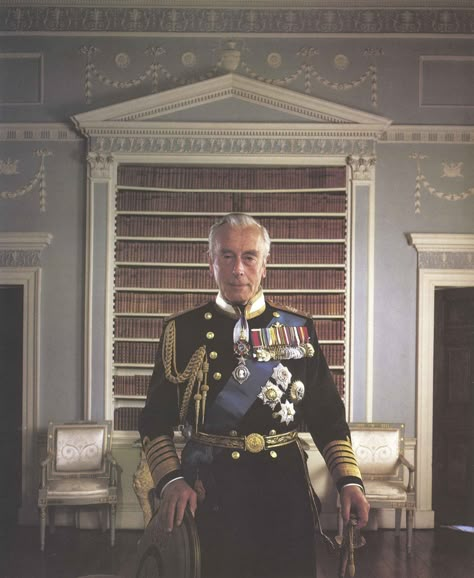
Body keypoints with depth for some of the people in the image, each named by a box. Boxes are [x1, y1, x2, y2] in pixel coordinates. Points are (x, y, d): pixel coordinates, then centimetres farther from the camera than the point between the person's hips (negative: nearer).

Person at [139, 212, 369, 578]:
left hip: (285, 491, 2)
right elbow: (156, 421, 0)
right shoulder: (183, 331, 1)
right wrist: (171, 480, -15)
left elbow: (328, 417, 6)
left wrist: (349, 480, -6)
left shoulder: (299, 330, 5)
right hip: (208, 496, -1)